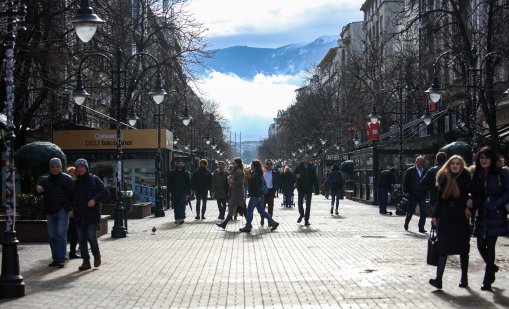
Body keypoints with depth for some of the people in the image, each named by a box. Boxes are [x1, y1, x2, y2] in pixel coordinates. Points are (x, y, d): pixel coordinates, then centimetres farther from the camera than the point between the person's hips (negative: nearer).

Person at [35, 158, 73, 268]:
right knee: (52, 236, 9)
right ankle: (55, 258, 18)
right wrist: (38, 189, -23)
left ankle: (60, 259, -11)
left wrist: (71, 208, -13)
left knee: (61, 233, -12)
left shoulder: (67, 179, 2)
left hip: (62, 210, -5)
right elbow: (39, 187, 2)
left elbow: (72, 194, -4)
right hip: (50, 211, 6)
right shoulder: (46, 180, 16)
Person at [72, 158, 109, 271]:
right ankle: (86, 261, 10)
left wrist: (95, 199, -17)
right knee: (81, 239, 3)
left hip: (92, 214, -5)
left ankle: (97, 255, 14)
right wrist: (71, 209, 6)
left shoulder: (94, 179, 2)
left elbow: (105, 192, -3)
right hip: (79, 215, 5)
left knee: (91, 236, -12)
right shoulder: (74, 183, 15)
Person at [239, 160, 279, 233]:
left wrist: (258, 196, -23)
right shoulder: (254, 174, 15)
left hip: (255, 196, -10)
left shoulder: (255, 175, -15)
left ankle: (248, 227, 3)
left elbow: (257, 186, -20)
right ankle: (273, 222, 13)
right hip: (257, 196, 10)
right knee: (261, 211, 13)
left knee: (249, 210, -2)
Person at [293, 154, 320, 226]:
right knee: (300, 202, -1)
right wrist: (296, 176, -15)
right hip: (300, 188, 0)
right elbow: (294, 175, 10)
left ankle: (306, 220, 10)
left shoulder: (312, 168, 0)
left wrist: (317, 190, -4)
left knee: (308, 205, 3)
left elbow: (315, 179, 0)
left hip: (309, 188, 0)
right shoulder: (299, 167, 0)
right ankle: (301, 214, 27)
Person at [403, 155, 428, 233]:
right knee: (411, 211, 6)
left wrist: (426, 192, -2)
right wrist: (406, 192, -5)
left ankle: (421, 227, 2)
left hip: (422, 195, 2)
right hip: (412, 195, -2)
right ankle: (406, 224, 30)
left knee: (423, 211, -6)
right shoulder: (410, 171, -1)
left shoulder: (425, 171, 5)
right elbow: (405, 182, 0)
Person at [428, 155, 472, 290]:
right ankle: (438, 279, -7)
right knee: (443, 248, -3)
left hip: (461, 218, -2)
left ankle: (464, 278, 22)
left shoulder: (466, 178, -4)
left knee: (463, 249, 9)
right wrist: (434, 215, 5)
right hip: (445, 218, 2)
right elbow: (439, 199, 8)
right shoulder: (444, 178, 4)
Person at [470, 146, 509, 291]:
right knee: (481, 245, 5)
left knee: (490, 246, -4)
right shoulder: (476, 175, 8)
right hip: (481, 215, 4)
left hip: (495, 216, -4)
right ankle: (492, 267, 36)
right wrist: (472, 206, -6)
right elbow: (473, 194, 12)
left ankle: (487, 281, 5)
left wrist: (496, 204, -13)